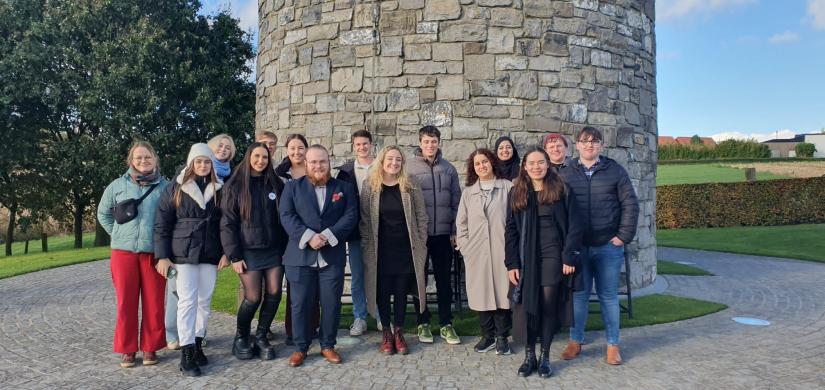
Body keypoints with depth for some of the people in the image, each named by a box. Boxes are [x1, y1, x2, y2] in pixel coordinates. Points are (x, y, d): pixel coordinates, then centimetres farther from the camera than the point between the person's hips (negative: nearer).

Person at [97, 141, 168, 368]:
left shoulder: (165, 186, 1)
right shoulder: (118, 185, 7)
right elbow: (103, 213, 19)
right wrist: (118, 235, 11)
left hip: (154, 253, -1)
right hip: (124, 251, 1)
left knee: (154, 303, 2)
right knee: (126, 303, 4)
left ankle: (150, 348, 16)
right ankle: (127, 350, 17)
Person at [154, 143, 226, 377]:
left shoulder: (218, 189, 6)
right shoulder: (175, 189, 1)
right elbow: (161, 224, -1)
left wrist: (226, 252, 0)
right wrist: (162, 256, -7)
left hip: (210, 254, 3)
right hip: (183, 254, -2)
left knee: (204, 301, 8)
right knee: (187, 301, -5)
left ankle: (197, 345, 21)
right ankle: (186, 353, -2)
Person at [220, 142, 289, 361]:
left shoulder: (276, 184, 8)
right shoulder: (235, 186, 0)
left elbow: (284, 218, 9)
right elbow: (228, 223, -3)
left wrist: (286, 249, 3)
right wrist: (234, 256, -9)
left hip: (274, 250, 3)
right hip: (249, 251, -3)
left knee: (274, 294, -3)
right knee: (253, 298, -6)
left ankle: (260, 337, 17)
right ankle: (241, 337, 20)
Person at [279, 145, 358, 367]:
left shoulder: (344, 188, 9)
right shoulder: (292, 187, 8)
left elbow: (351, 216, -1)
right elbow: (287, 216, -3)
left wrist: (328, 236, -15)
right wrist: (308, 237, -17)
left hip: (332, 256, 1)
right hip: (300, 255, 0)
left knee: (331, 304, 5)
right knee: (300, 304, 4)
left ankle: (328, 345, 21)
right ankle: (300, 347, 19)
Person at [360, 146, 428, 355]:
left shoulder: (411, 187, -1)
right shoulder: (370, 187, -1)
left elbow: (421, 218, 1)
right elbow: (365, 219, 1)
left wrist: (421, 246, -2)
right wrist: (367, 246, -3)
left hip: (405, 250, 0)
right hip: (380, 251, 0)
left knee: (401, 291, 8)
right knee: (382, 292, 7)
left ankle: (399, 332, 22)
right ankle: (386, 333, 22)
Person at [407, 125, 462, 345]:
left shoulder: (449, 169, 7)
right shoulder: (410, 168, -2)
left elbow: (456, 202, 8)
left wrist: (455, 231, 4)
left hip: (443, 234, 2)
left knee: (444, 280, 8)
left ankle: (446, 324, 18)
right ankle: (423, 323, 20)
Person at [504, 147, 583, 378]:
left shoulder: (561, 190, 1)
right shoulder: (517, 192, 6)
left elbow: (573, 225, -2)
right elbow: (511, 229, 4)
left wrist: (570, 257, -9)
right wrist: (512, 263, -2)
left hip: (553, 254, -1)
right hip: (527, 256, 1)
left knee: (549, 305, 0)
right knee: (530, 305, 0)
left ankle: (545, 357, 13)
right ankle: (529, 355, 12)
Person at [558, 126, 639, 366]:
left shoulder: (615, 171, 2)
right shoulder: (566, 174, 5)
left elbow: (630, 204, 0)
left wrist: (623, 236, -6)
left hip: (609, 247, -1)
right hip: (577, 247, 1)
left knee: (609, 296, 7)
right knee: (578, 295, 9)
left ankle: (613, 345, 19)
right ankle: (576, 341, 21)